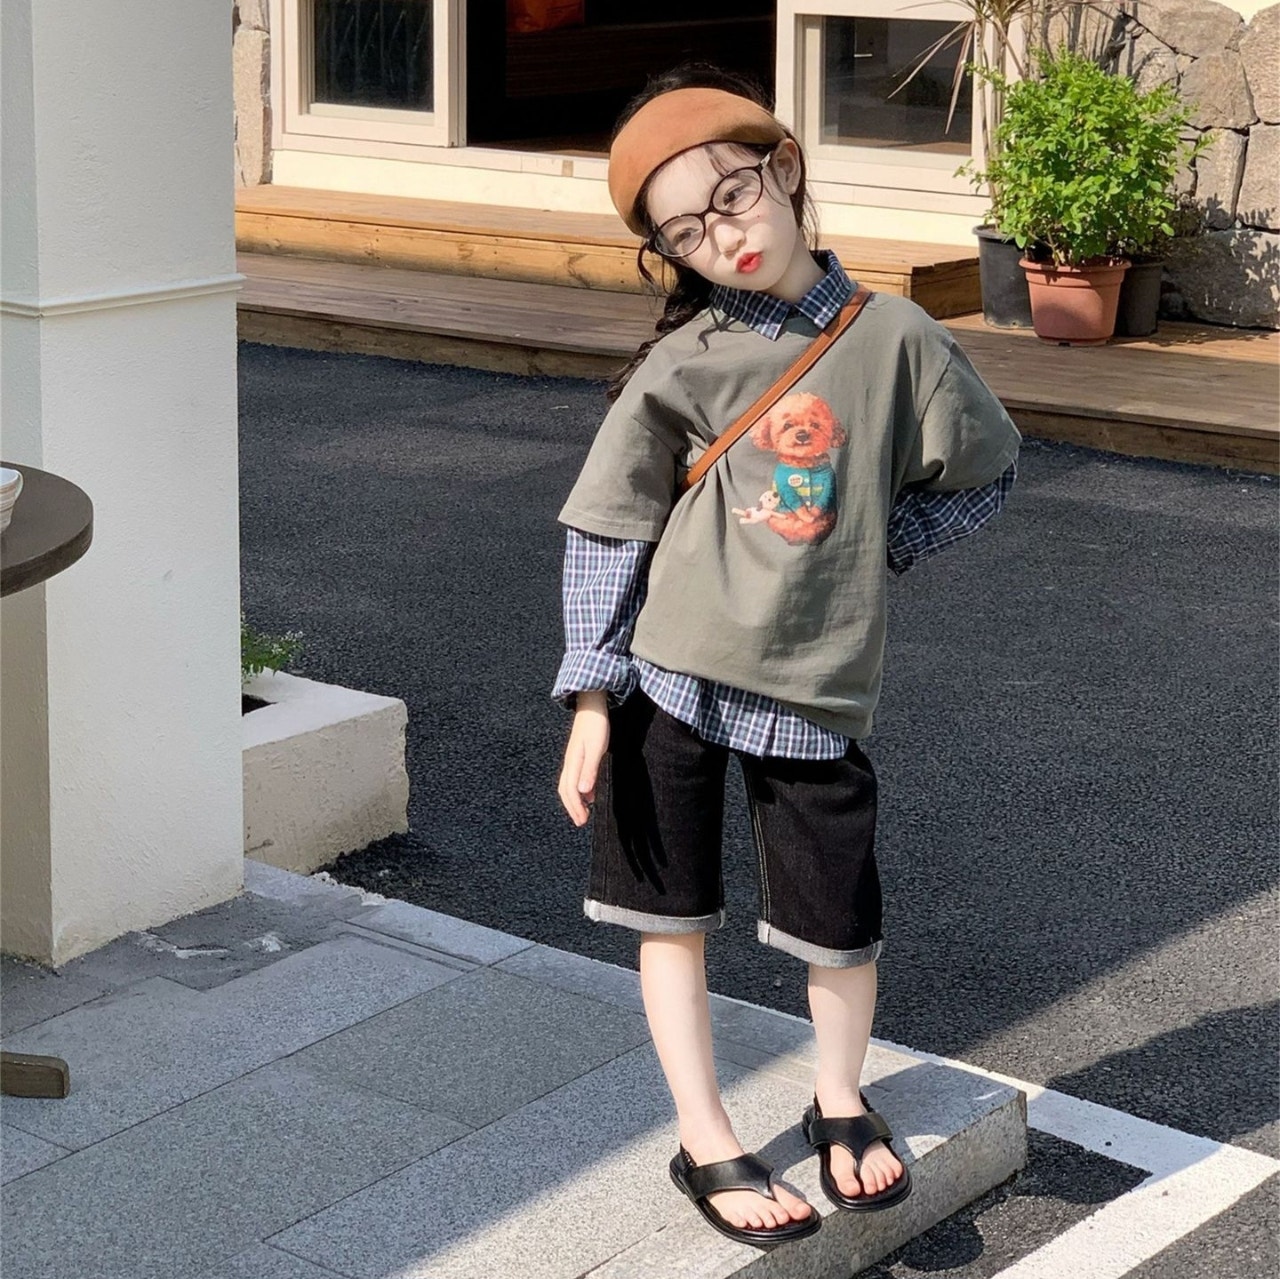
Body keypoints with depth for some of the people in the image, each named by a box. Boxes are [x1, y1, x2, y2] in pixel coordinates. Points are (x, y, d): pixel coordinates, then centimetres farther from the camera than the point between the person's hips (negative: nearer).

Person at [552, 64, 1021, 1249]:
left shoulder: (893, 337, -5)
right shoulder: (678, 368, -6)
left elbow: (983, 470, 9)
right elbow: (606, 529, -3)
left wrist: (874, 548, 0)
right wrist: (592, 701, -7)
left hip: (816, 685, 0)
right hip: (670, 676, 0)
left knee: (841, 924, 7)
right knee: (674, 916, 8)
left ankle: (840, 1101, 35)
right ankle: (706, 1144, 24)